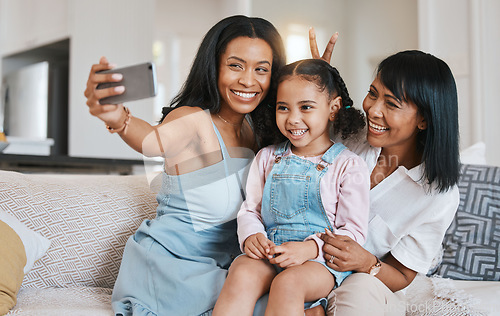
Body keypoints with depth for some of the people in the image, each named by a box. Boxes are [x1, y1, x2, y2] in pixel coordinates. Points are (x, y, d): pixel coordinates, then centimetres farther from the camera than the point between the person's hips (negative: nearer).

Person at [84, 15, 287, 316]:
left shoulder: (255, 126, 2)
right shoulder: (194, 119, -20)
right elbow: (155, 139, -42)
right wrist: (119, 119, -65)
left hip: (222, 267, 7)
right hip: (170, 267, -6)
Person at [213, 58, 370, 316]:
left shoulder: (349, 166, 1)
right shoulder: (267, 158, 15)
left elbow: (353, 231, -3)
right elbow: (250, 209, 16)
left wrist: (309, 248, -20)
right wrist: (251, 236, -9)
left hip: (321, 258, -3)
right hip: (268, 253, 3)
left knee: (288, 283, -35)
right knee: (242, 275, -30)